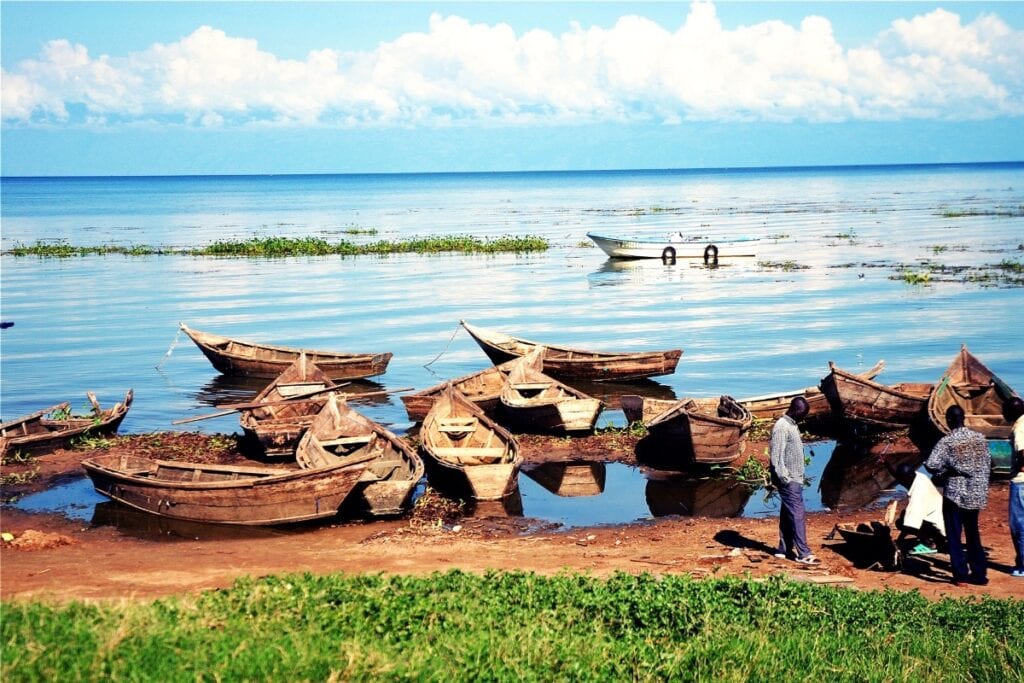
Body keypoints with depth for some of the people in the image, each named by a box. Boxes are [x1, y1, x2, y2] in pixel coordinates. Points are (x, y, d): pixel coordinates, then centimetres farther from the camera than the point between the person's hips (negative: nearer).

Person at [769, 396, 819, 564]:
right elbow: (776, 457, -19)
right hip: (789, 481, -9)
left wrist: (798, 478, 16)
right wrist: (785, 479, -21)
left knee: (787, 514, 11)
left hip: (795, 479, 10)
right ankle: (803, 553, -10)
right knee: (797, 515, -10)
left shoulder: (793, 425, 15)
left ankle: (784, 549, 16)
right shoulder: (781, 427, -16)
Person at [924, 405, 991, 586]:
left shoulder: (946, 442, -14)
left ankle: (961, 575, 5)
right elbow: (987, 464, 8)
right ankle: (979, 573, 17)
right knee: (973, 534, 16)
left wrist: (944, 472, -2)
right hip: (976, 494, 5)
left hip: (955, 494, -5)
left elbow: (931, 465, -22)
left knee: (954, 536, 6)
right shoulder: (979, 438, 1)